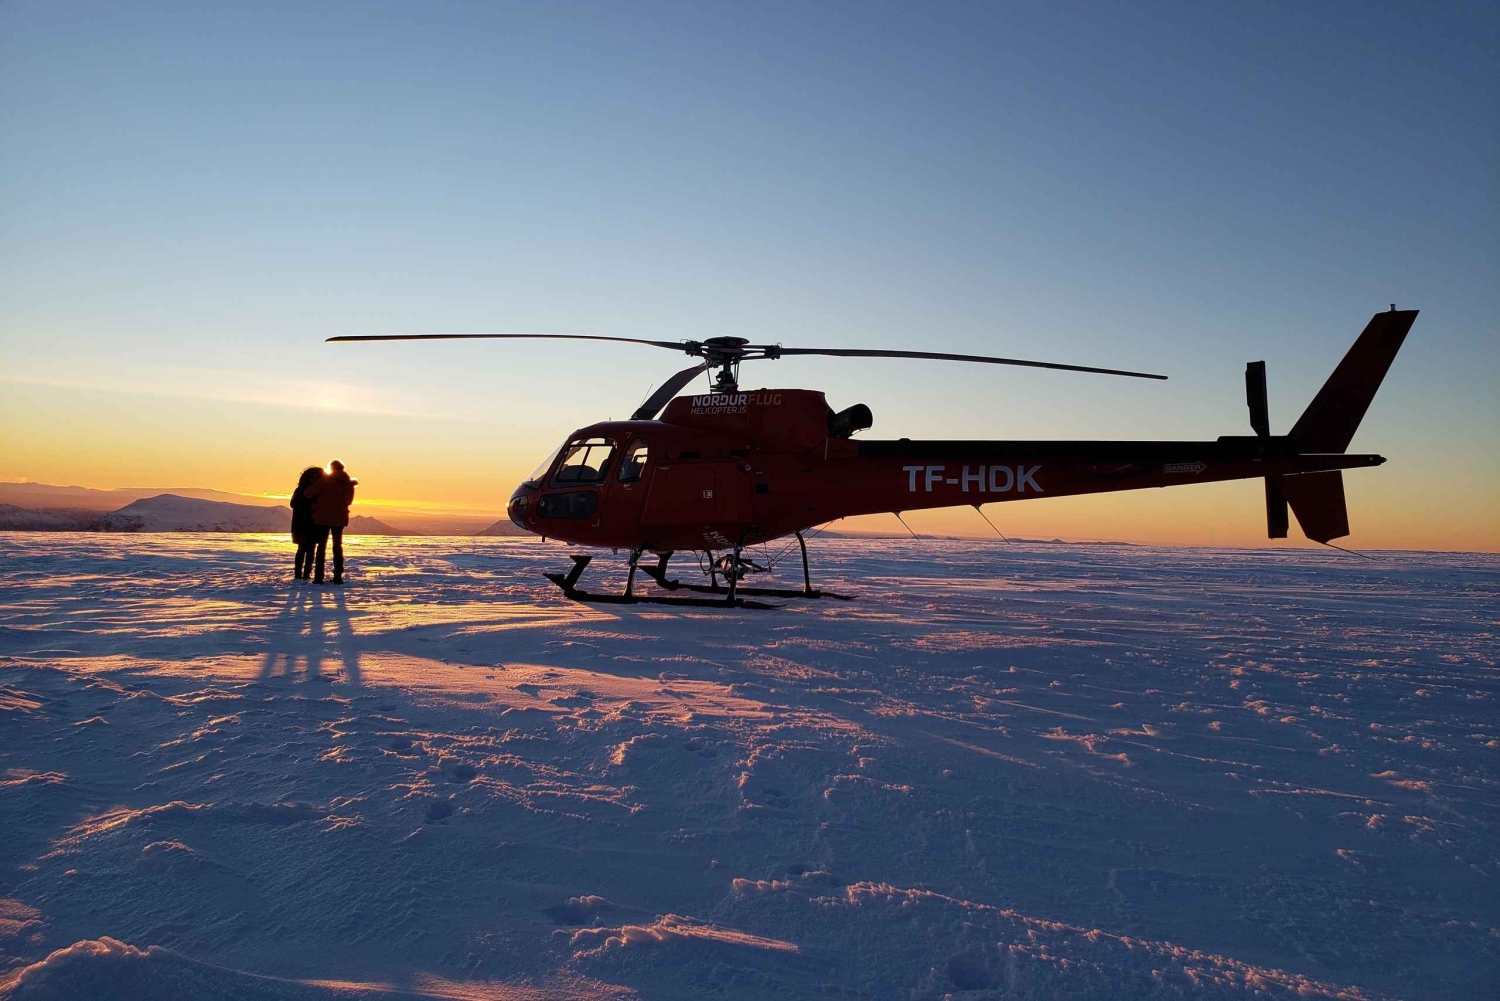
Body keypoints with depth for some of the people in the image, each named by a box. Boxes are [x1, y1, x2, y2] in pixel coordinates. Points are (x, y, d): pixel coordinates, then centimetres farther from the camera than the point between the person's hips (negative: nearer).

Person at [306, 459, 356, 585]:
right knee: (338, 545, 12)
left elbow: (309, 493, -12)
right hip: (339, 518, 3)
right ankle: (338, 575, 7)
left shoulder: (326, 480, -9)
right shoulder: (348, 483, 5)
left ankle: (318, 576, -2)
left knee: (321, 546, 3)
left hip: (323, 518, -3)